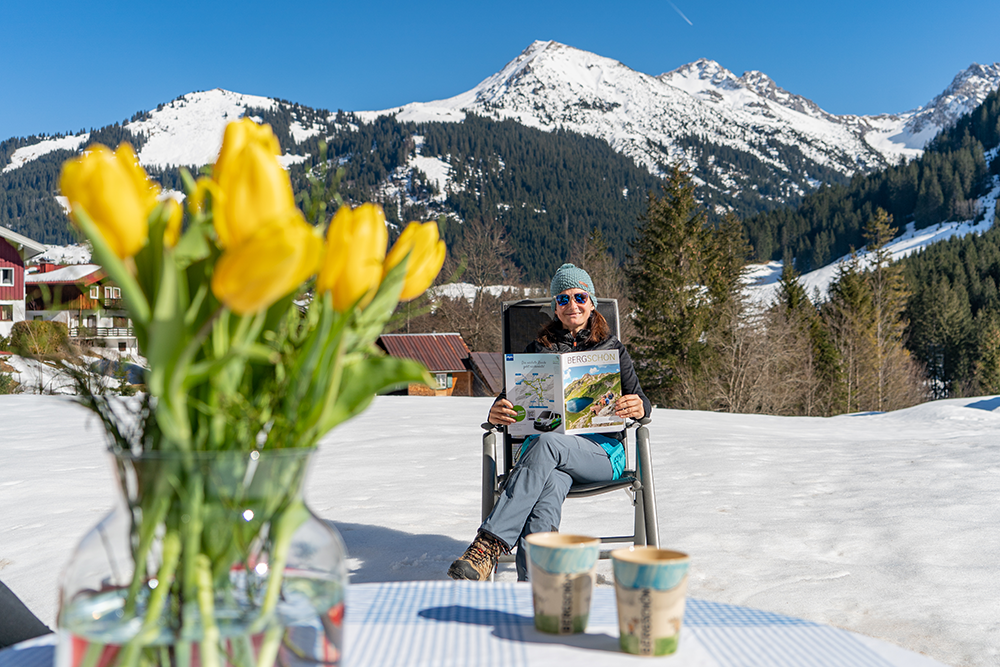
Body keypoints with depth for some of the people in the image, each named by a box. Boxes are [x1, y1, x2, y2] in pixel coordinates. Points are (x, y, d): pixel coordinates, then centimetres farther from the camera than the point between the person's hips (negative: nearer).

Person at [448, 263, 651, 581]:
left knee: (546, 443, -37)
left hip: (601, 450, -1)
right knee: (551, 484, -38)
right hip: (547, 447, 1)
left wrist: (639, 408, -17)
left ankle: (489, 544, -45)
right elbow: (510, 397, 11)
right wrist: (496, 413, -15)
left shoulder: (612, 348, 17)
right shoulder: (539, 349, 20)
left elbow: (639, 400, 10)